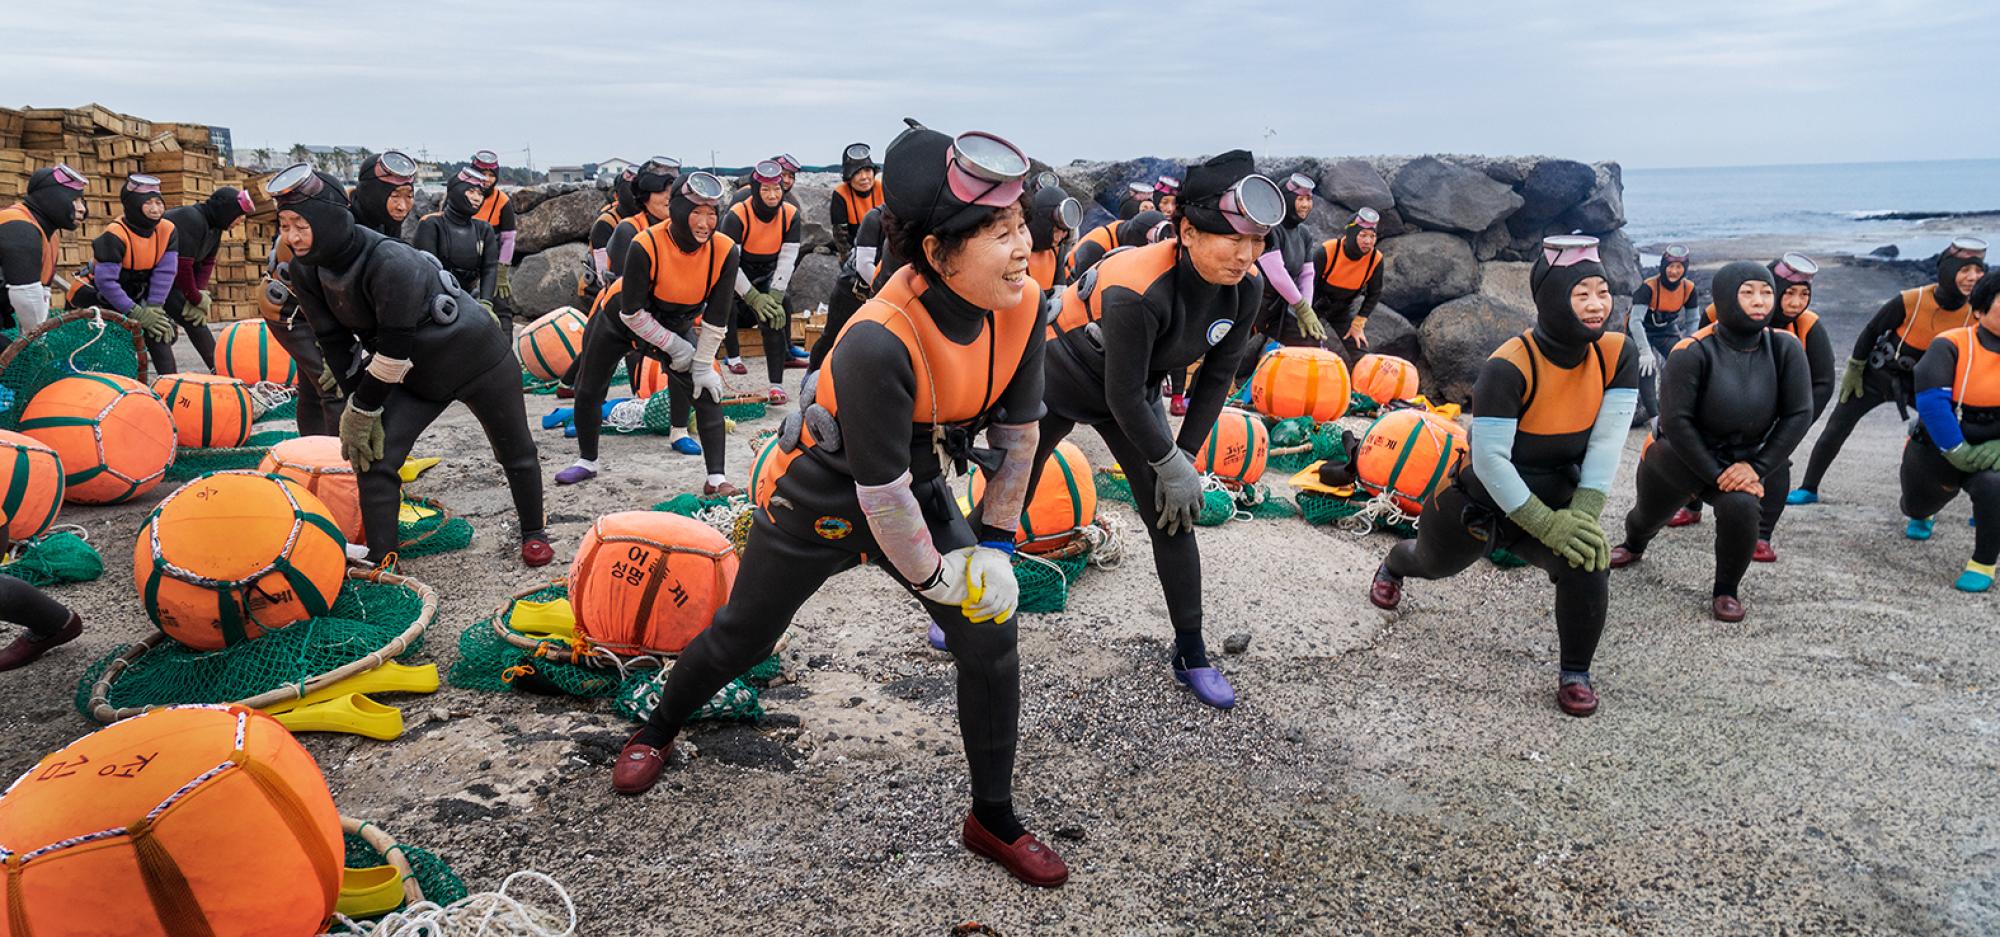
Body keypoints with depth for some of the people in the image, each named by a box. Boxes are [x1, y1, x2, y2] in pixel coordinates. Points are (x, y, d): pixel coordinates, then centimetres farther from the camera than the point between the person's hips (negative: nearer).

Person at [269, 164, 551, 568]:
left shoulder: (391, 263, -36)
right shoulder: (305, 271, -13)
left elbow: (393, 350, -31)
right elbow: (335, 343, -6)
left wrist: (362, 413, -21)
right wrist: (359, 409, -11)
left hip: (479, 362, -6)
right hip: (415, 373, 6)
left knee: (516, 453, 11)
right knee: (374, 458, -10)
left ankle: (533, 533, 36)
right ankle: (380, 562, -2)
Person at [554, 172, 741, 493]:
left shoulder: (725, 251, -28)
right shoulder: (646, 246, -36)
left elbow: (716, 318, -18)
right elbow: (632, 312, -28)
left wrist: (701, 366, -16)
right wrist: (677, 348, -22)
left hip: (679, 326, 1)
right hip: (619, 320, -1)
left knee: (707, 392, -15)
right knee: (588, 391, 11)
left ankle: (716, 479, -10)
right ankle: (588, 462, 36)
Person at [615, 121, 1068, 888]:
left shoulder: (1021, 307, -20)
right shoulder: (879, 343, -39)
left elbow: (1018, 429, -5)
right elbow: (881, 490, -30)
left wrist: (995, 543, -3)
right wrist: (933, 578, -16)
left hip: (921, 493, 5)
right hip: (825, 499, -5)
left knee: (990, 637, -2)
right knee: (741, 637, 15)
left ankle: (993, 821, 18)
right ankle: (656, 733, 47)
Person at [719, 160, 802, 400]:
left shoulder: (790, 214, -15)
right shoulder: (737, 215, -25)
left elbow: (787, 259, -14)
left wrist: (774, 297, -22)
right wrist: (754, 298, -27)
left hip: (767, 278, 1)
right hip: (735, 278, -1)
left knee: (773, 319, -15)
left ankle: (777, 385, -13)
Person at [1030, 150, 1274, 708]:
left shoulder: (1244, 290, -20)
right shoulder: (1136, 291, -39)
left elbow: (1218, 376, -6)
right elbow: (1123, 397, -31)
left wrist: (1186, 455, -7)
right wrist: (1171, 465, -21)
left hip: (1132, 398, 5)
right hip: (1059, 383, -5)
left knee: (1172, 519, 0)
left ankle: (1191, 656, 13)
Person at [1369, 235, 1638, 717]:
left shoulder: (1617, 354, -17)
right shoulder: (1509, 367, -30)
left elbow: (1607, 442, -17)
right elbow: (1490, 460, -31)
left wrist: (1583, 515, -26)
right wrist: (1547, 524, -31)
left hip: (1556, 501, 2)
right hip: (1483, 499, -2)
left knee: (1586, 562, -29)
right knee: (1432, 561, 26)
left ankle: (1576, 674, -2)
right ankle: (1392, 566, 67)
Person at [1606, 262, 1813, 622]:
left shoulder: (1785, 348, -16)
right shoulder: (1693, 352, -25)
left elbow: (1798, 415, -10)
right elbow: (1676, 421, -24)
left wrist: (1757, 467, -17)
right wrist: (1715, 474, -22)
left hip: (1745, 460, 1)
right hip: (1679, 457, -1)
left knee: (1741, 507, -29)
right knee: (1648, 515, 22)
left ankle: (1726, 591, -2)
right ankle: (1634, 545, 63)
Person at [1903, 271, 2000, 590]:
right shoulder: (1951, 345, -19)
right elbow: (1931, 400, -26)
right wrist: (1959, 453, -25)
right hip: (1936, 451, 0)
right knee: (1918, 505, 24)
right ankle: (1921, 518, 66)